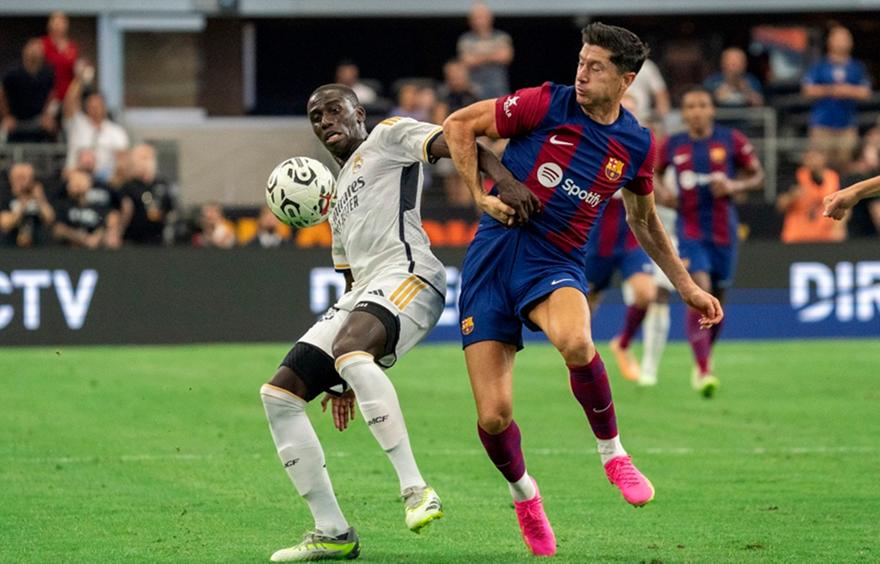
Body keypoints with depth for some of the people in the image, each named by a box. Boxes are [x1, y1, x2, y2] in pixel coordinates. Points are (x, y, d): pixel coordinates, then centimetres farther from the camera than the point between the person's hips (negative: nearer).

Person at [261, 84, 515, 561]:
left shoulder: (389, 136, 10)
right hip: (361, 297, 9)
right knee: (279, 393, -1)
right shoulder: (338, 198, 33)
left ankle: (416, 490, -38)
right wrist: (343, 381, 29)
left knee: (350, 351, -38)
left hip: (408, 275, -9)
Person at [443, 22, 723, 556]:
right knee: (494, 416, -9)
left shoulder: (637, 144, 6)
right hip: (495, 255, -1)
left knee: (575, 342, -37)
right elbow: (458, 125, 3)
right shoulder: (546, 104, -5)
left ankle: (613, 452, -11)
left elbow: (644, 221, 22)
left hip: (557, 266, 1)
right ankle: (524, 492, 24)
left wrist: (686, 285, 22)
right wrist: (481, 195, -5)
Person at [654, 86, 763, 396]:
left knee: (717, 300, 11)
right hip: (690, 229, -1)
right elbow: (654, 172, 20)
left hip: (724, 231, 1)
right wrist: (660, 192, -1)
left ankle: (705, 357, 37)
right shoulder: (672, 145, 2)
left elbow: (757, 176, 5)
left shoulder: (731, 140, -1)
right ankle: (703, 372, -21)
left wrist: (734, 186, -13)